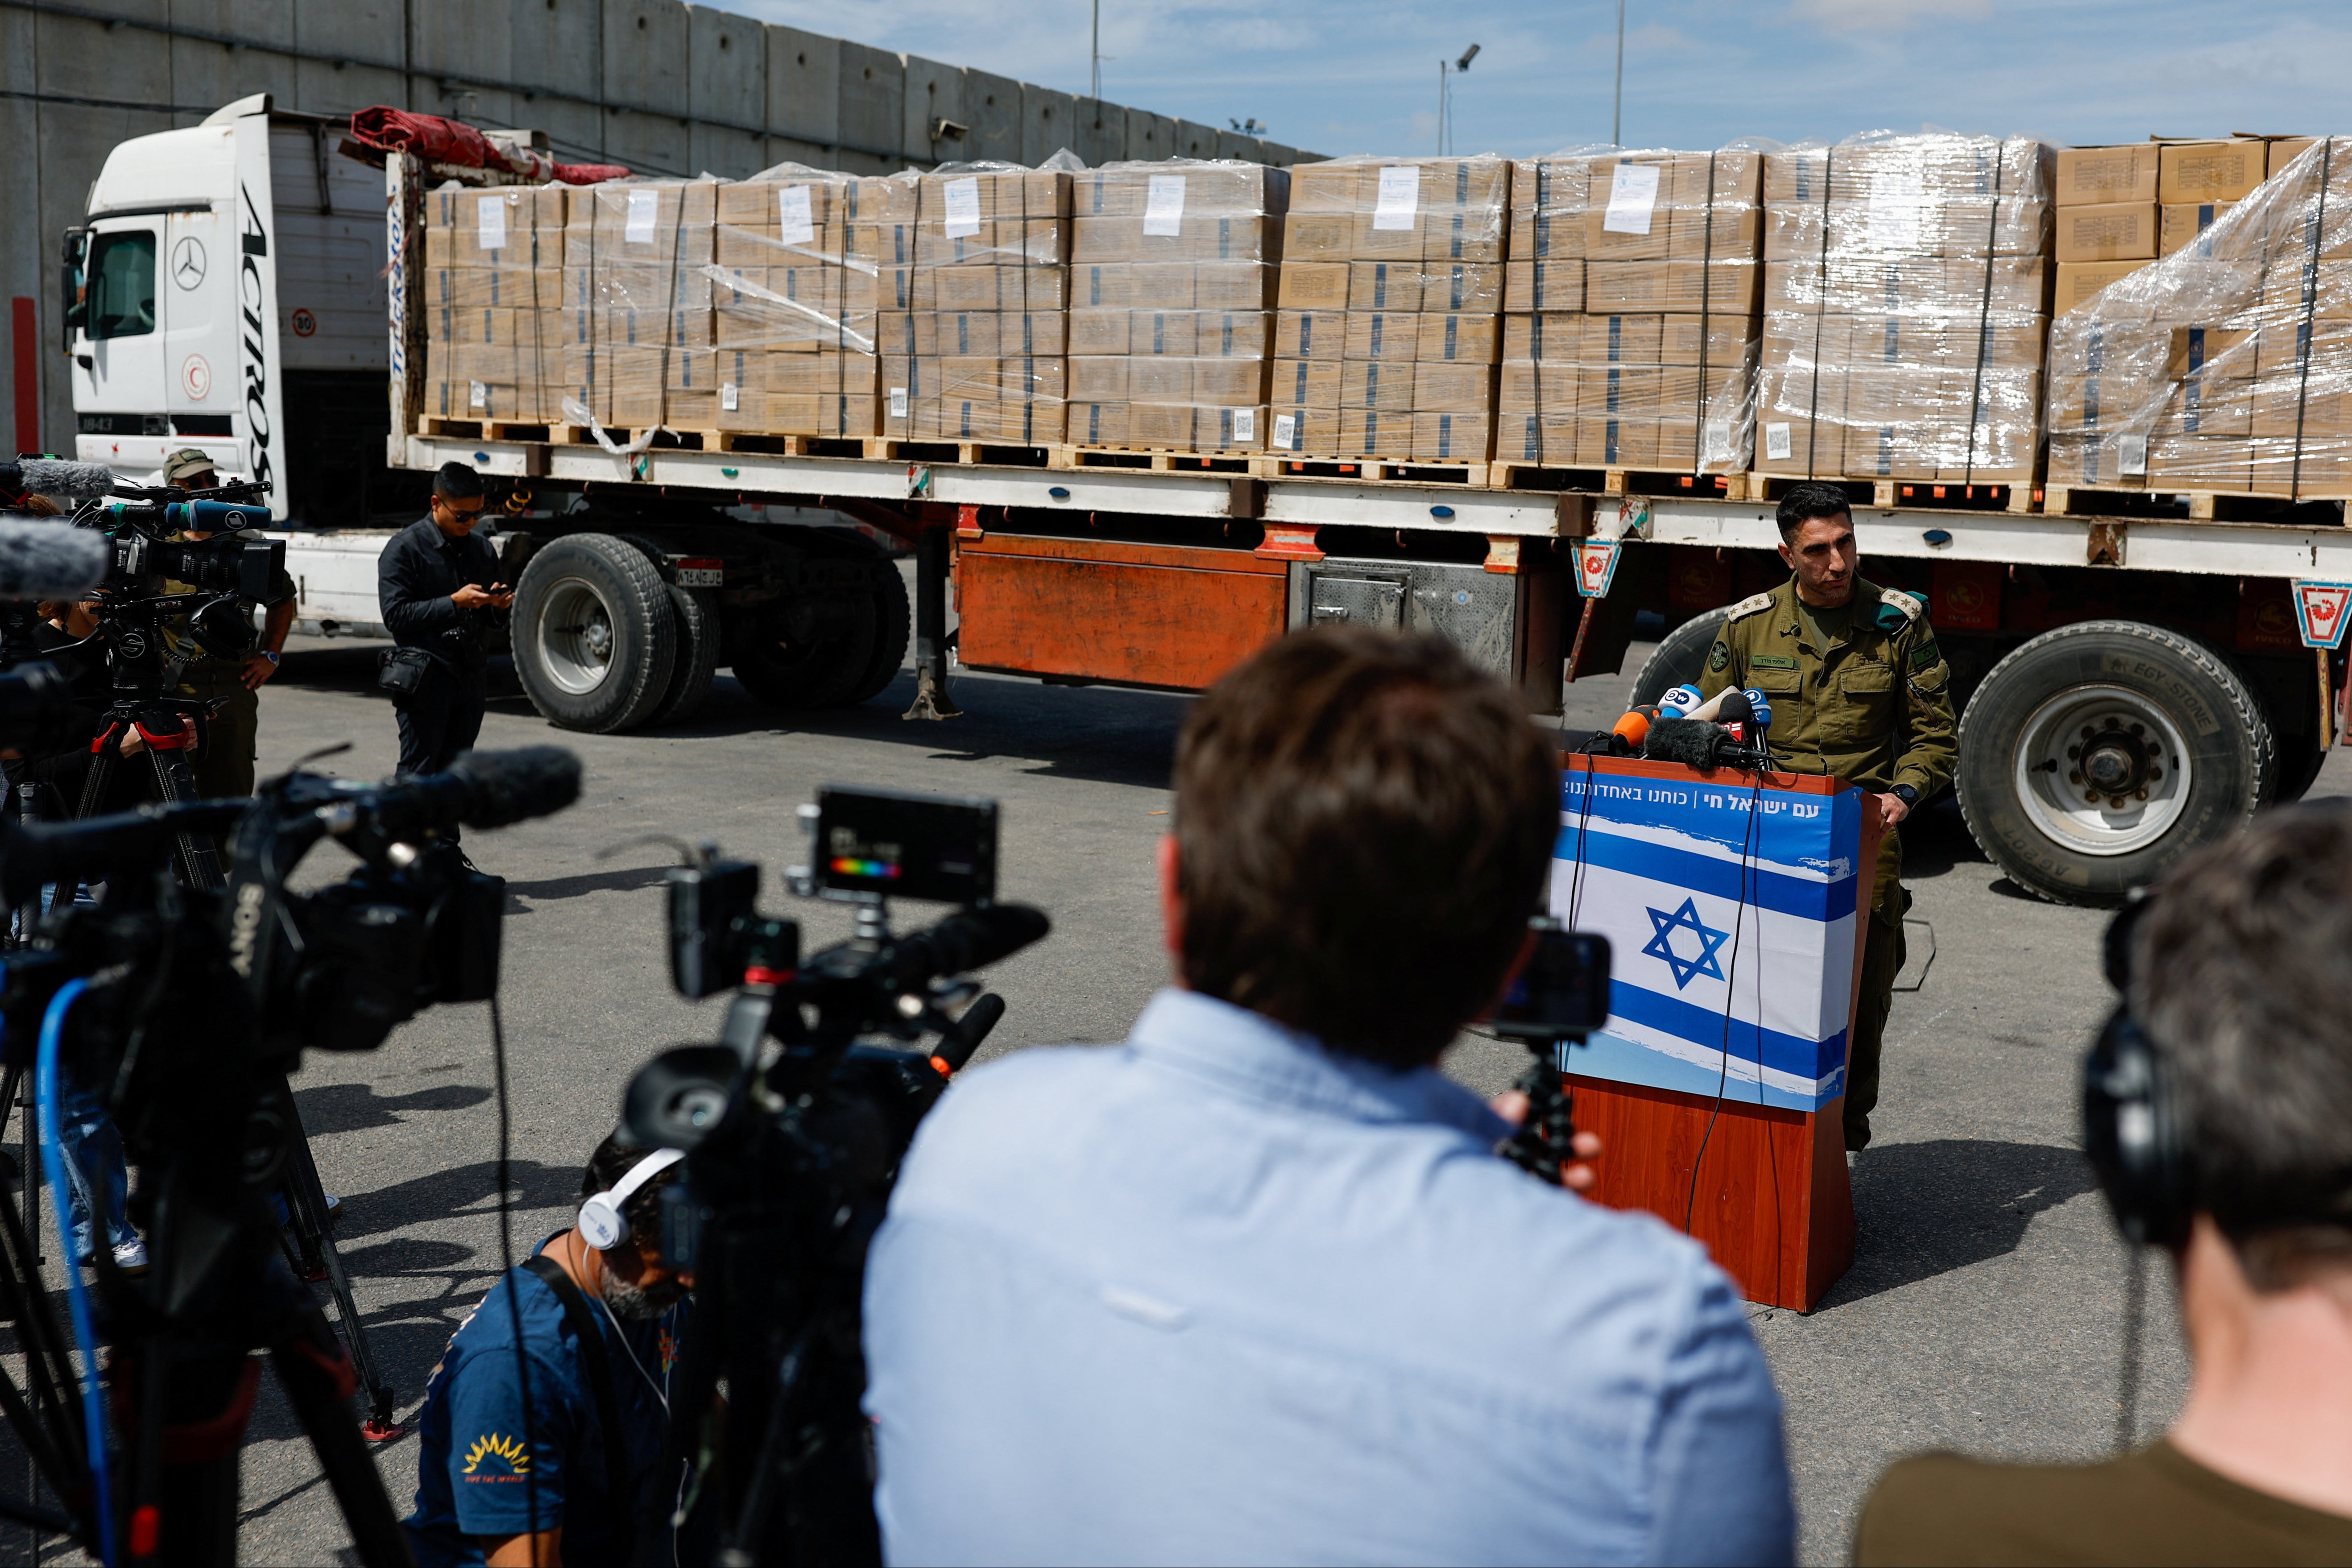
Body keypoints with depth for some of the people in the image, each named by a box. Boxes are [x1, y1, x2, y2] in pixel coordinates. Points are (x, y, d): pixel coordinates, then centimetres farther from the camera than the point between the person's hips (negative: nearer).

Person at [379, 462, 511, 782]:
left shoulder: (482, 550, 14)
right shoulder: (405, 548, -5)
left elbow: (492, 622, 23)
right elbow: (395, 614, -13)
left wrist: (497, 604, -1)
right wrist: (454, 603, -19)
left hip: (472, 681, 6)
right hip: (426, 682, -6)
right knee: (418, 772, -5)